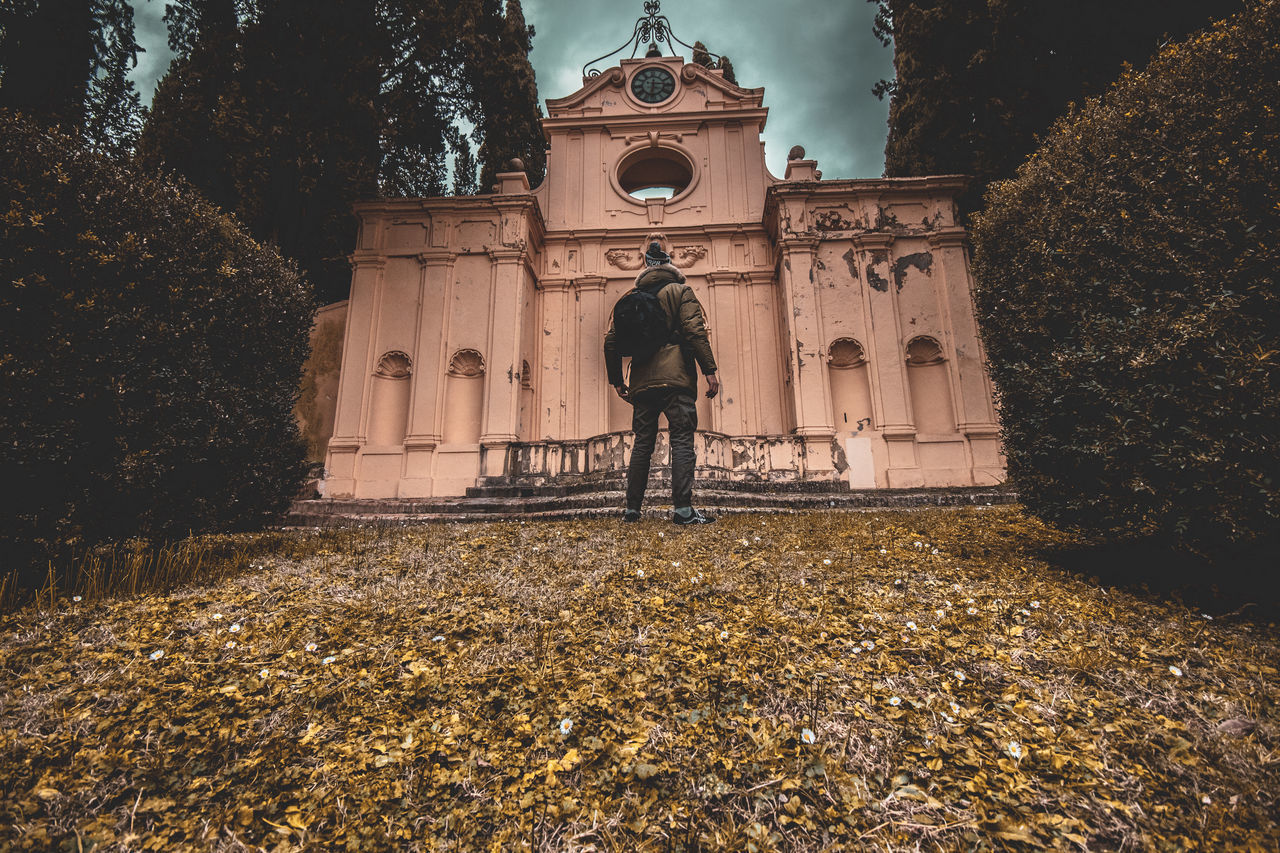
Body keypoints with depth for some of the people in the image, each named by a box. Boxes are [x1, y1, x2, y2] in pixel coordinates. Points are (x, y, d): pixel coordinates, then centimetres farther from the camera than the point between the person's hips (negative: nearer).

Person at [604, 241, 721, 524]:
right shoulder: (680, 291, 7)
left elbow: (611, 341, 14)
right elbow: (695, 331, -7)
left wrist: (616, 380, 21)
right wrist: (710, 370, -9)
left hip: (642, 381, 4)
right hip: (675, 378, -4)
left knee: (642, 443, 9)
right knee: (682, 440, -5)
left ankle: (632, 508, 11)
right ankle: (682, 509, -11)